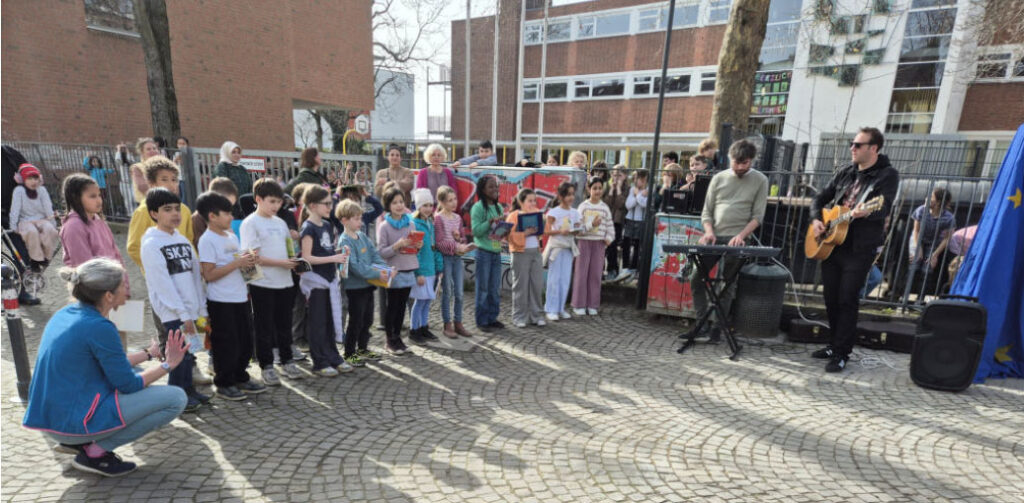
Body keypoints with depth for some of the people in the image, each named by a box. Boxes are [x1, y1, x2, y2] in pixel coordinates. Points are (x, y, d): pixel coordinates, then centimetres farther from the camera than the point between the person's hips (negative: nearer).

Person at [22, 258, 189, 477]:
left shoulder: (66, 313, 5)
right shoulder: (98, 327, -21)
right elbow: (129, 384, -14)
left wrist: (150, 352, 19)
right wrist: (168, 364, -4)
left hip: (49, 417, 9)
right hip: (74, 421, -9)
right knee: (176, 398, -10)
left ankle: (79, 441, 17)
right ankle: (96, 452, -5)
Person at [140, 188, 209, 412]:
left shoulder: (183, 240, 10)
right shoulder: (151, 244, -10)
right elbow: (163, 283, -14)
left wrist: (200, 308, 8)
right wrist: (183, 315, -16)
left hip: (189, 310, 6)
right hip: (171, 312, -6)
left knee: (188, 352, 14)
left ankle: (188, 389, 27)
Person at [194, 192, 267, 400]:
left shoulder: (232, 236, 12)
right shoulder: (207, 240, -12)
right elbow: (209, 275, -19)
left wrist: (248, 261, 0)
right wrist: (237, 263, -22)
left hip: (240, 297, 8)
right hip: (221, 301, -8)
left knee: (245, 341, 14)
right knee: (226, 344, 3)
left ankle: (241, 378, 29)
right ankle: (223, 384, 19)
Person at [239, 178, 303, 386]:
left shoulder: (280, 222, 12)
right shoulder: (250, 223, -8)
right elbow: (254, 257, -13)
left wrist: (295, 263, -3)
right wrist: (281, 263, -22)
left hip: (285, 282, 6)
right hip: (263, 283, -6)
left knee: (284, 324, 15)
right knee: (264, 327, 5)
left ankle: (287, 361, 27)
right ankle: (267, 366, 17)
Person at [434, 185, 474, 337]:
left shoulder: (458, 218, 10)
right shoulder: (438, 218, -8)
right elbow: (439, 242, -13)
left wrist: (459, 238, -5)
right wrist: (456, 246, -23)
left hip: (457, 257, 6)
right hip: (445, 257, -5)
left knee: (459, 293, 7)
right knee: (447, 292, 1)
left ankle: (458, 324, 18)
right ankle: (447, 325, 12)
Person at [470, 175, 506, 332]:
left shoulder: (499, 207, 11)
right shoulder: (478, 207, -9)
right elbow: (475, 231, -14)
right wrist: (491, 222, -23)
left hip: (496, 252, 6)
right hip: (483, 252, -6)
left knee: (495, 288, 13)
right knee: (483, 288, 2)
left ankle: (492, 318, 25)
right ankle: (482, 321, 13)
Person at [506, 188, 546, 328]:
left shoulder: (537, 212, 11)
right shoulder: (513, 216, -6)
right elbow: (511, 236, -12)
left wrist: (537, 230, 2)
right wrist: (525, 233, -24)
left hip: (536, 252, 5)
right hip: (521, 253, -5)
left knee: (537, 284, 6)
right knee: (521, 286, 0)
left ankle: (536, 315, 17)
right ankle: (519, 317, 10)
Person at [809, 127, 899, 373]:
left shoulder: (887, 175, -5)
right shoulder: (845, 173, 14)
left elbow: (883, 208, -18)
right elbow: (820, 198, 17)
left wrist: (865, 213, -40)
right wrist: (816, 219, -2)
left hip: (859, 249, -6)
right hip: (830, 244, 6)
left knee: (847, 300, -6)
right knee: (831, 298, 11)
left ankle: (841, 353, 3)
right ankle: (836, 344, 25)